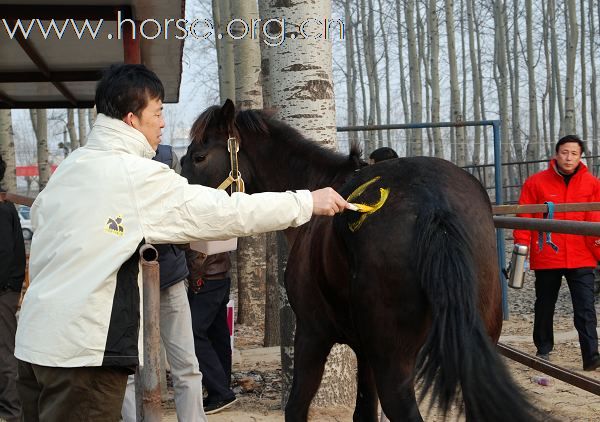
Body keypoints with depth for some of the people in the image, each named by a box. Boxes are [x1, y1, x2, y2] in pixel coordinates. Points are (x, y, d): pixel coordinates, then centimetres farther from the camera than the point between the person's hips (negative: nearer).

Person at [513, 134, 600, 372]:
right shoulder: (536, 183, 0)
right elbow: (524, 217, -1)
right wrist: (521, 244, -8)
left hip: (580, 259, 0)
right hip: (546, 258, 0)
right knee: (544, 306, 14)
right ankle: (543, 351, 29)